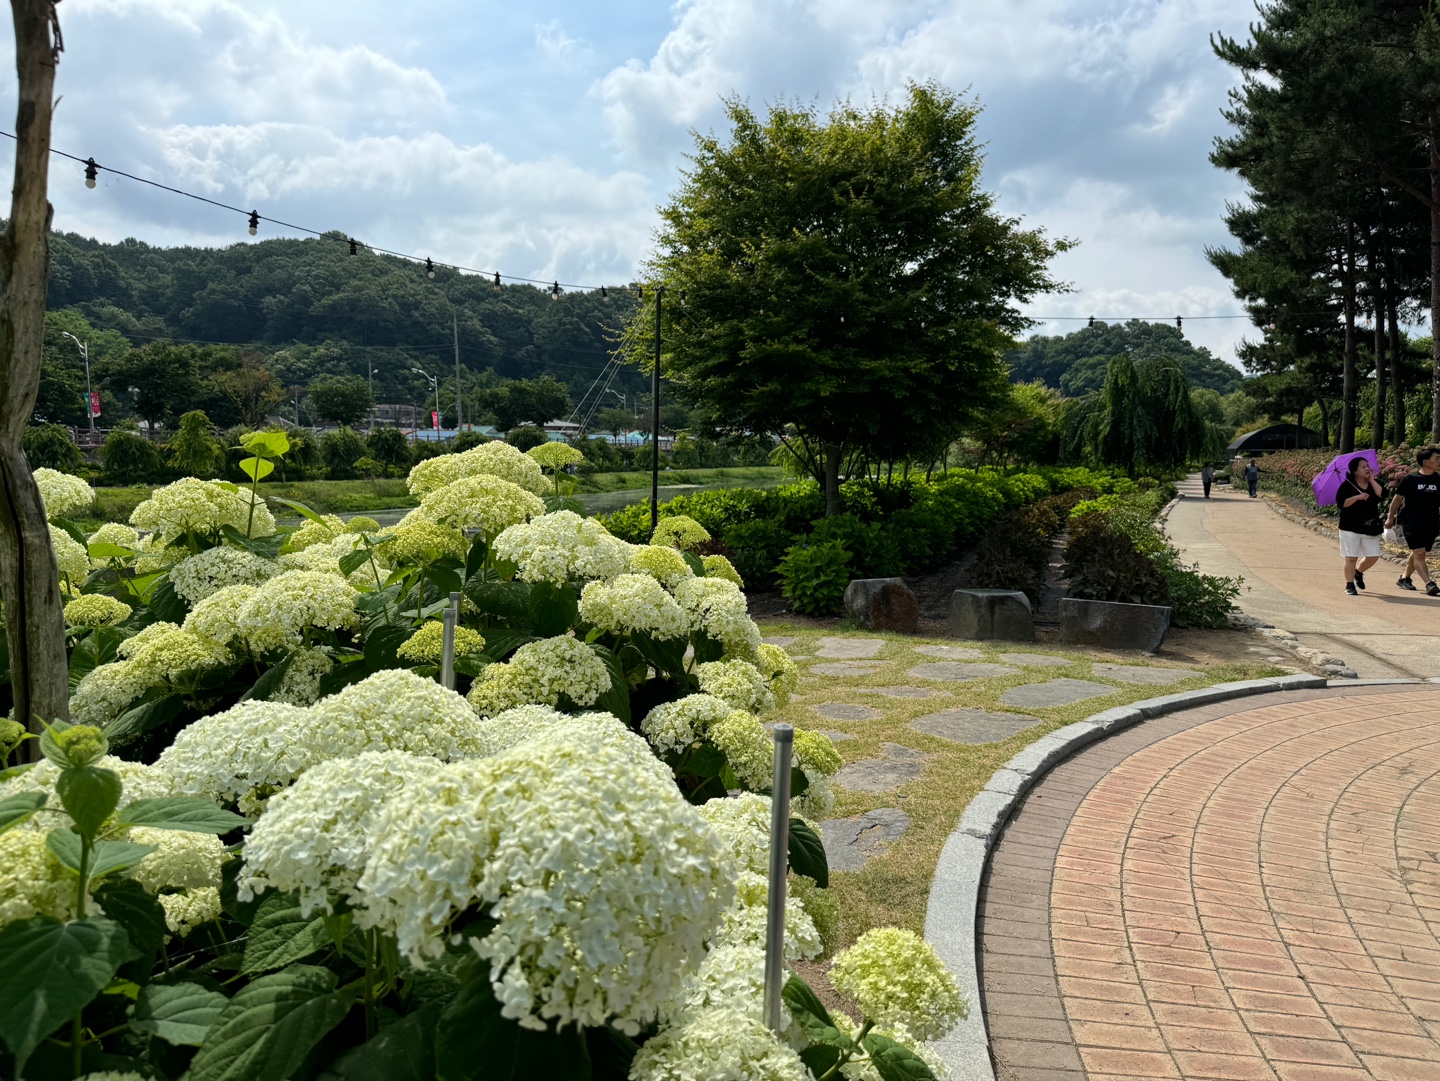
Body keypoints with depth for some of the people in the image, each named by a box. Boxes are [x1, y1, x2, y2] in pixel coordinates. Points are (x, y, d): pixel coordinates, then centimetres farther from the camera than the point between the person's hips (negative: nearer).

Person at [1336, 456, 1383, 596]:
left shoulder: (1373, 483, 7)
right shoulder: (1347, 485, -5)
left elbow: (1381, 496, -11)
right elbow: (1340, 503, -13)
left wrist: (1371, 480, -9)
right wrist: (1357, 497, -23)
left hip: (1370, 528, 4)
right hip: (1351, 528, -4)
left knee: (1373, 556, 4)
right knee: (1351, 557, -2)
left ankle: (1358, 572, 33)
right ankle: (1349, 585, 9)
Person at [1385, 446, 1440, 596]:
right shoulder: (1409, 479, -3)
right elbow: (1398, 498, 4)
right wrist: (1390, 517, 4)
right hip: (1412, 522, -4)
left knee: (1418, 553, 13)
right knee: (1419, 553, -14)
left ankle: (1404, 578, 31)